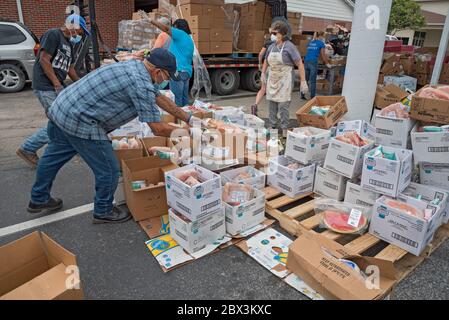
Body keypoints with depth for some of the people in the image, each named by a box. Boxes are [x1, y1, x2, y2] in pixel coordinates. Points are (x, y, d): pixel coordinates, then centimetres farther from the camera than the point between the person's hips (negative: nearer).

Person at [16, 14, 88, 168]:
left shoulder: (69, 43, 20)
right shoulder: (53, 34, -8)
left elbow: (70, 68, 23)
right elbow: (44, 60, -15)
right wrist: (57, 84, -17)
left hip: (57, 87, 10)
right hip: (46, 87, -10)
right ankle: (27, 149, 2)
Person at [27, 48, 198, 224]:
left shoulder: (136, 66, 9)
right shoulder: (140, 83, -21)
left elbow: (159, 97, 17)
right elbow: (158, 128, -19)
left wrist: (188, 118, 18)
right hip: (79, 122, -10)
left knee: (54, 156, 27)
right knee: (108, 170, 2)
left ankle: (39, 199, 49)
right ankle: (103, 211, 25)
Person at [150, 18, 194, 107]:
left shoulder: (181, 34, -2)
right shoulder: (190, 40, 23)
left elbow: (166, 28, -9)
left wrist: (151, 21, -3)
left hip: (178, 71, -9)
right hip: (187, 71, 10)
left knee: (176, 99, -9)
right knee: (184, 97, 12)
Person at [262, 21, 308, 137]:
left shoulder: (289, 47, -10)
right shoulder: (271, 47, 7)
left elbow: (300, 64, -11)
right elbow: (266, 61, 26)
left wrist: (303, 81, -15)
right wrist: (263, 73, 20)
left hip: (284, 80, -6)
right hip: (272, 79, 6)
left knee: (283, 105, -5)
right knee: (271, 104, 10)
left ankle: (284, 129, 8)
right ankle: (272, 126, 23)